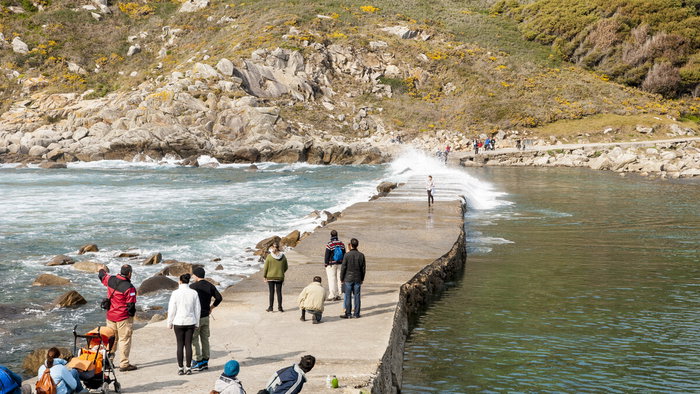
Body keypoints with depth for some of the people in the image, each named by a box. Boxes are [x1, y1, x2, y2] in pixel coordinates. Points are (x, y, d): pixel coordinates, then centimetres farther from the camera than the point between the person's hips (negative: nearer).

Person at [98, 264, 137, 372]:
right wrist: (131, 315, -1)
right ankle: (124, 364, 3)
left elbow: (102, 276, 23)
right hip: (123, 318, -6)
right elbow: (131, 305, -17)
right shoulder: (129, 287, -20)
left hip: (110, 316, 6)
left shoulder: (111, 280, -1)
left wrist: (102, 270, 45)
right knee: (124, 340, 1)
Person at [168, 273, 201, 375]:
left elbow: (172, 309, -6)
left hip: (179, 322, -2)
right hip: (190, 322, 2)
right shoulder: (194, 293, -1)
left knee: (180, 345, 5)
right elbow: (197, 309, 4)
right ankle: (188, 368, 7)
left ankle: (180, 368, 7)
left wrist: (169, 323, 4)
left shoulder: (175, 293, -9)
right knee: (188, 345, 6)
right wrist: (196, 323, 13)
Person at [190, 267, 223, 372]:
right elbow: (219, 298, 8)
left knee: (194, 339, 1)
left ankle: (198, 361, -1)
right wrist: (211, 307, 17)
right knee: (205, 339, 13)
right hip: (206, 316, 7)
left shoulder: (193, 287, -14)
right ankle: (205, 361, 17)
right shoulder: (210, 286, 5)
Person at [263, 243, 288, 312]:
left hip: (270, 277, -2)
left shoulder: (269, 256, -10)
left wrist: (264, 276, 3)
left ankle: (270, 307, 9)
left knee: (271, 292, 5)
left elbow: (265, 267, -7)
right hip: (280, 277, 2)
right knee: (279, 292, 8)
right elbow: (285, 267, 6)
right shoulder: (283, 256, -3)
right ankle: (280, 307, 10)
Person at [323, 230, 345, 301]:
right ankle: (338, 295, 15)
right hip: (339, 264, 5)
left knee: (332, 280, -1)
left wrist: (325, 265, -2)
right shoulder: (342, 244, 3)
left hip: (331, 265, -5)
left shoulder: (329, 245, -14)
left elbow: (327, 256, -11)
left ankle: (332, 296, 0)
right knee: (339, 279, 10)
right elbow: (344, 255, 9)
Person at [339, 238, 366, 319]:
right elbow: (363, 268, 6)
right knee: (357, 296, 7)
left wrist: (341, 279, 3)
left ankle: (347, 313, 5)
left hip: (348, 279, -3)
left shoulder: (347, 255, -10)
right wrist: (362, 279, 16)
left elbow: (343, 268, -7)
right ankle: (356, 314, 9)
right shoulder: (361, 255, 0)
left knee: (348, 296, 3)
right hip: (357, 279, 3)